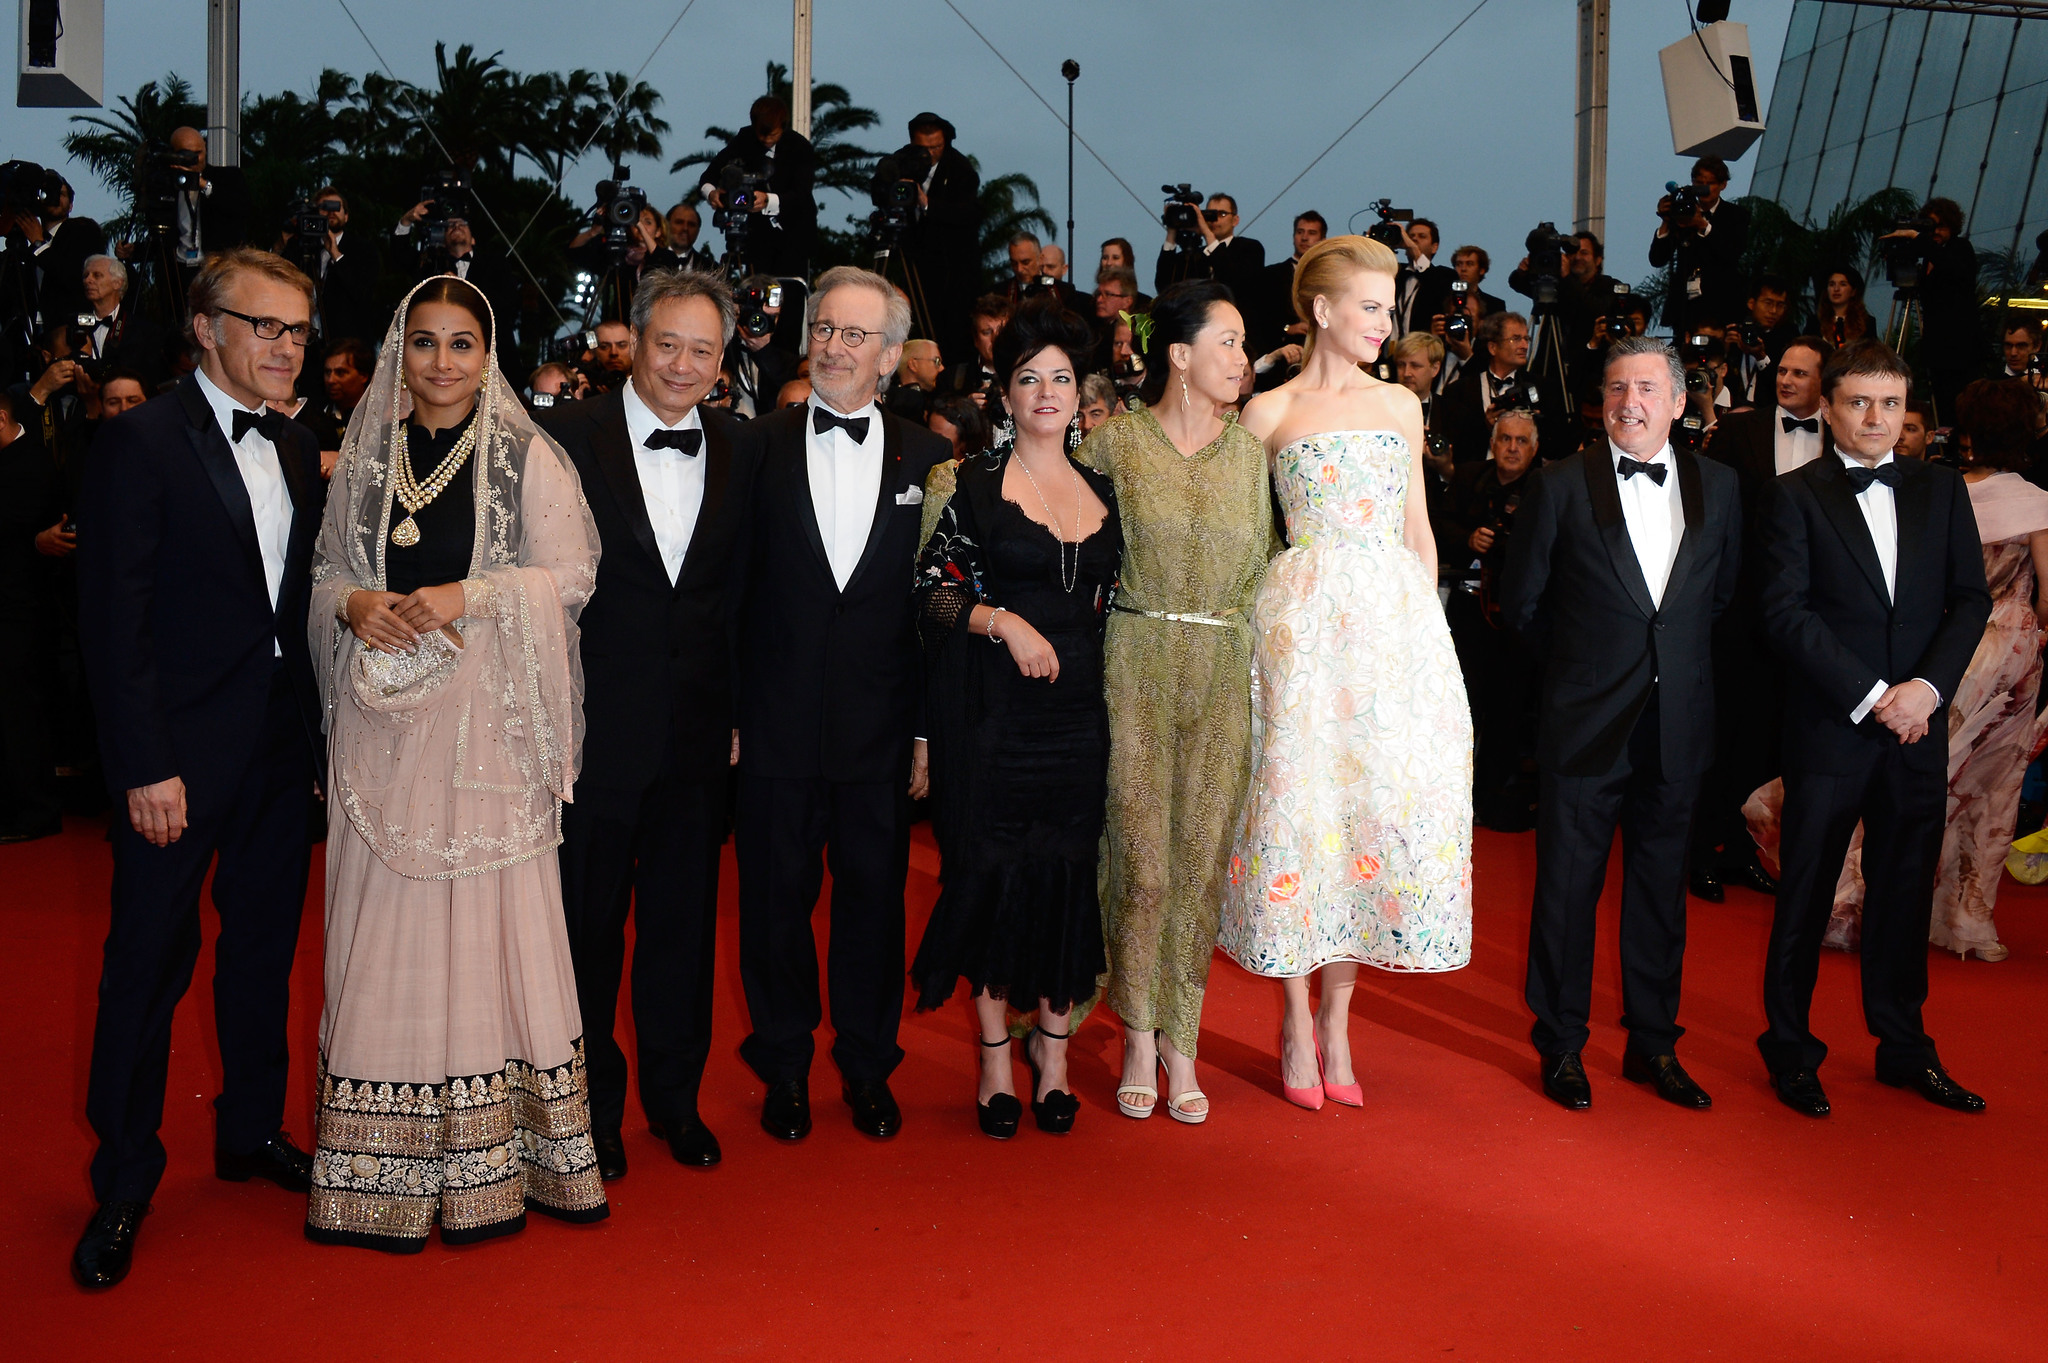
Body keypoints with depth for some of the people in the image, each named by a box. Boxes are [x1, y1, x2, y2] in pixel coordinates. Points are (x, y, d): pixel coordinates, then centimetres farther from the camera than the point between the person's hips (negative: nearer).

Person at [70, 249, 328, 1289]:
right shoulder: (142, 443, -9)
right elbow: (115, 620, -13)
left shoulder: (297, 452, 10)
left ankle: (252, 1130, 32)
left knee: (264, 944, 16)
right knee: (149, 963, 3)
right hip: (180, 752, -6)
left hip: (282, 746, 6)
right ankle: (124, 1182, 19)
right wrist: (146, 765, -17)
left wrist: (320, 732, 5)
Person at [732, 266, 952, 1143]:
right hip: (776, 729, 0)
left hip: (881, 732, 1)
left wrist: (930, 728, -2)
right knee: (775, 899, 9)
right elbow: (731, 592, 0)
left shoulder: (926, 460, 3)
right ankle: (785, 1068, 27)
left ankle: (869, 1069, 28)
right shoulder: (758, 446, 1)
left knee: (875, 898, 11)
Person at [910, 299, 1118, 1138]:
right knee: (994, 870, 0)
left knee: (1070, 870, 4)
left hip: (1079, 706, 3)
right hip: (994, 709, -3)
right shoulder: (972, 485, 0)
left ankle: (1052, 1047, 19)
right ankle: (996, 1056, 14)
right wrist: (1003, 621, -16)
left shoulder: (1102, 489, 11)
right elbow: (933, 593, -4)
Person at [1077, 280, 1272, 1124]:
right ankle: (1138, 1039, 15)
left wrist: (1248, 660, 8)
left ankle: (1180, 1041, 16)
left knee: (1202, 860, 3)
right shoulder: (1114, 443, 0)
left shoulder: (1248, 451, 9)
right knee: (1142, 860, -3)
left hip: (1225, 673, 3)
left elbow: (1259, 568, 14)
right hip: (1136, 665, -3)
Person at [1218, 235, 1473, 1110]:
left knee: (1389, 801, 1)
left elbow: (1417, 529, 16)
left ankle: (1337, 1012, 14)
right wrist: (1273, 609, -4)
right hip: (1305, 620, -3)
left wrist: (1428, 624, 9)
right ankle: (1298, 1026, 10)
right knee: (1301, 800, -2)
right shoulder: (1269, 412, 4)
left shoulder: (1400, 405, 15)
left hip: (1398, 618, 4)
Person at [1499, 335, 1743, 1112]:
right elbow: (1521, 603, 2)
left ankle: (1654, 1045, 26)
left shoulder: (1717, 487, 5)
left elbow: (1726, 592, 14)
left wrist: (1679, 662, 9)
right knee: (1567, 886, 4)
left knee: (1661, 887, 12)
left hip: (1678, 725, 3)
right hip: (1585, 724, -3)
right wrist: (1576, 663, 6)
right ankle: (1561, 1048, 19)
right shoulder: (1560, 487, -4)